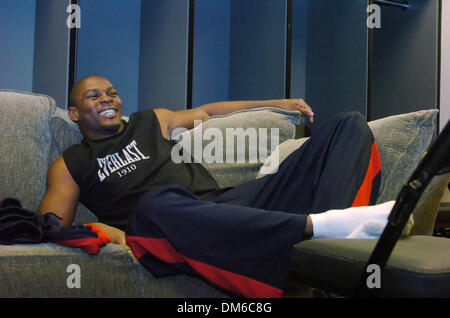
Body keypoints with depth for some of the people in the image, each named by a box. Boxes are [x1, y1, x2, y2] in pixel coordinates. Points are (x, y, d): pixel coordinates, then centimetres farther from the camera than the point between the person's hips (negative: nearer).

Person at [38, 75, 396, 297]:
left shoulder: (151, 121, 28)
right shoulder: (70, 165, 18)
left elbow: (204, 112, 40)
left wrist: (277, 104, 41)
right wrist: (94, 229, -14)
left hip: (228, 204, 5)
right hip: (163, 227, -4)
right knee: (159, 202, -45)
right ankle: (317, 224, -41)